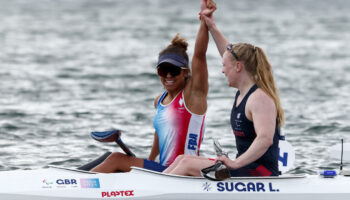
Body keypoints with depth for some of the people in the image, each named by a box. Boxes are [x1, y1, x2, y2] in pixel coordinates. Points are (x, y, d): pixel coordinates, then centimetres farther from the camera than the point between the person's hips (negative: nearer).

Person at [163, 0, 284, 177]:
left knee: (187, 164, -14)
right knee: (183, 160, 6)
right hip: (247, 168, 10)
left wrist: (236, 163, -33)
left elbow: (265, 139, -31)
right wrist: (212, 27, 32)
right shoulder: (243, 92, 13)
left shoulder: (259, 98, -18)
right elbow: (230, 54, 30)